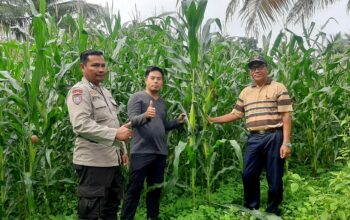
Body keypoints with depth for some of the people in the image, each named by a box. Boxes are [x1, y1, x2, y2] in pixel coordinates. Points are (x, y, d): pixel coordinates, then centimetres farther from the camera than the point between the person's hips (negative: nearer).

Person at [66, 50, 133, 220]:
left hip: (112, 159, 9)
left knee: (111, 206, 19)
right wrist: (115, 134, -31)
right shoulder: (79, 91, -12)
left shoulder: (105, 92, 17)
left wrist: (122, 149, 20)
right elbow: (81, 124, -26)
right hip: (93, 161, -9)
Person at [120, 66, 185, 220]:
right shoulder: (137, 97, -4)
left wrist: (177, 122, 6)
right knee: (134, 189, -3)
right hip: (141, 152, -6)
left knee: (155, 189, 14)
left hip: (160, 153, 7)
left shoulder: (163, 103, 16)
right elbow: (132, 120, -18)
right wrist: (145, 115, -38)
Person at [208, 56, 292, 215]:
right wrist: (212, 119, 12)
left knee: (274, 178, 4)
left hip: (274, 137, -4)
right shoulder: (246, 92, 15)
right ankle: (251, 209, 25)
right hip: (254, 138, 4)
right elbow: (235, 114, 18)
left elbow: (286, 117, -5)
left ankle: (272, 211, 22)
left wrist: (286, 143, -12)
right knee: (248, 175, 7)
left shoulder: (278, 88, 0)